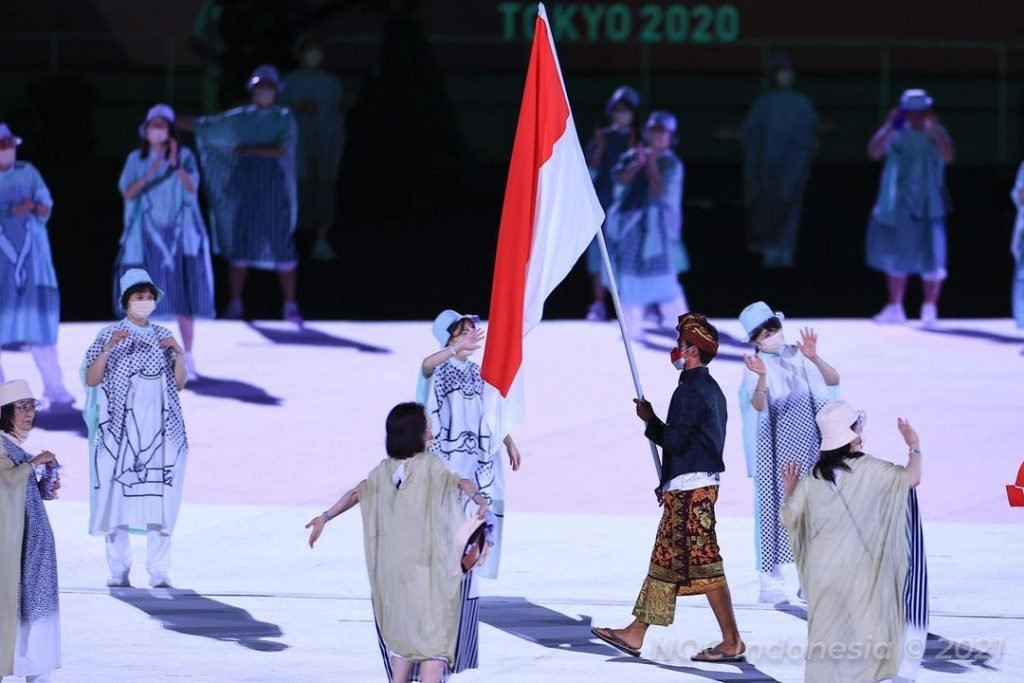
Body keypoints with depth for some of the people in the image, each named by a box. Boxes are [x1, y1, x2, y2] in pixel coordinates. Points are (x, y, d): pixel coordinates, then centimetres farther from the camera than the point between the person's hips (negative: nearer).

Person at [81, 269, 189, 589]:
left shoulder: (164, 336, 13)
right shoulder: (110, 335, 4)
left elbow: (179, 383, 12)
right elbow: (91, 380, -3)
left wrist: (179, 354, -4)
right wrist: (108, 349, -15)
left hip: (160, 427, 3)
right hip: (121, 427, -3)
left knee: (160, 499, -4)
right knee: (118, 495, -7)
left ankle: (158, 571, -3)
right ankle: (119, 571, -3)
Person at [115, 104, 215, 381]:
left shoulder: (184, 156, 1)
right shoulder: (136, 159, 6)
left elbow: (191, 187, -13)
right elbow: (128, 192, -6)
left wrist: (175, 164, -28)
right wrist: (151, 172, -19)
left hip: (178, 234, -1)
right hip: (146, 235, 1)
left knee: (184, 296, -3)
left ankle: (188, 357, 3)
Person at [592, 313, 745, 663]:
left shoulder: (689, 391, -15)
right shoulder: (710, 389, 16)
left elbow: (675, 440, -18)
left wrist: (649, 420, -1)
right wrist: (669, 483, 20)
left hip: (690, 489, -10)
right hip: (702, 485, 10)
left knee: (704, 564, -8)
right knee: (664, 560, 13)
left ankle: (732, 642, -7)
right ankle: (635, 634, 18)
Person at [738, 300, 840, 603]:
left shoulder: (798, 356, 6)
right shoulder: (756, 366, -6)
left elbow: (833, 380, -5)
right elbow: (758, 405, -21)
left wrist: (814, 358, -22)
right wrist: (762, 376, -39)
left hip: (809, 448, 4)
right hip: (775, 450, -4)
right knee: (773, 508, -5)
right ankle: (770, 581, -2)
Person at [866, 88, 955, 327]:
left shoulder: (935, 134, -3)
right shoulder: (897, 134, 2)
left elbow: (947, 157, -21)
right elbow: (874, 152, -11)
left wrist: (934, 128, -24)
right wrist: (889, 125, -15)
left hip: (927, 207, -3)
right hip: (897, 207, 3)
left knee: (930, 259, -5)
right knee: (896, 255, 11)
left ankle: (930, 308, 6)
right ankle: (895, 308, 21)